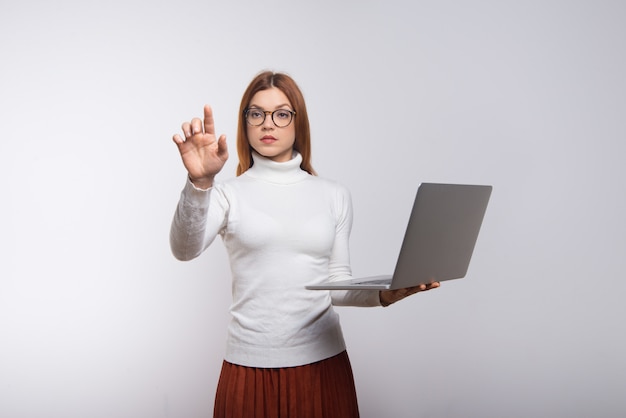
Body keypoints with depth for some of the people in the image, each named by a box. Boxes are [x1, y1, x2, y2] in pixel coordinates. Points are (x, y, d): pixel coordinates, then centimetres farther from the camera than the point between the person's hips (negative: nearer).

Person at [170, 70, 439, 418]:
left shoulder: (334, 195, 7)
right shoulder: (228, 194, 0)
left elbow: (336, 283, 9)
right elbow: (185, 250, -18)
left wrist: (383, 294, -10)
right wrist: (199, 183, -34)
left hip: (324, 361, 2)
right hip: (251, 364, -2)